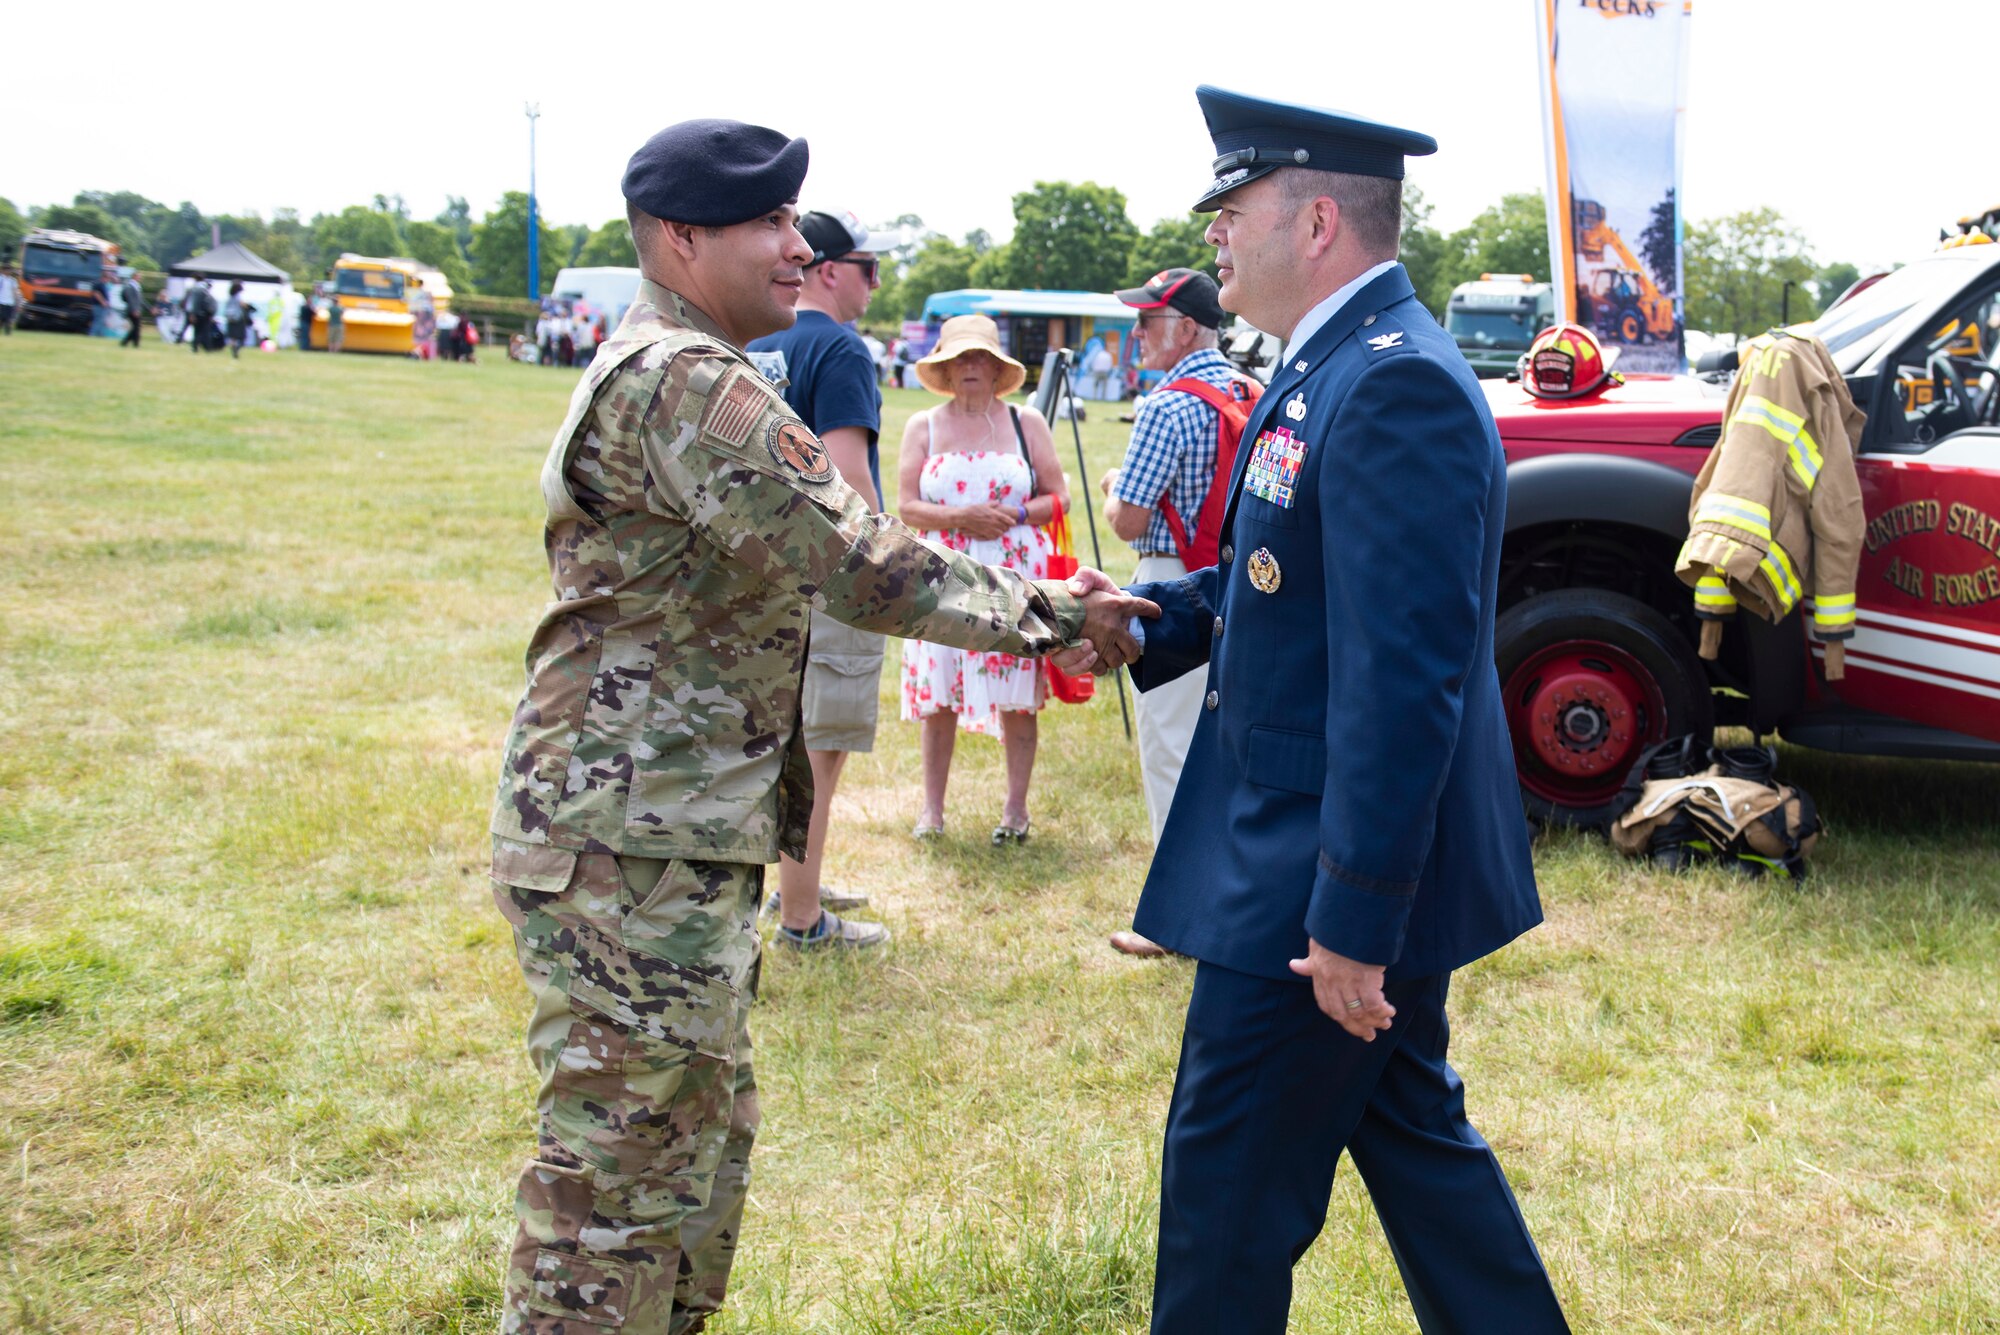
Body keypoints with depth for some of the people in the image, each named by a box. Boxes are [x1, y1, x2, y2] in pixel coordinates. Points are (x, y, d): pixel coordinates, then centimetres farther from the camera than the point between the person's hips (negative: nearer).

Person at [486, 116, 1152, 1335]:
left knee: (706, 1137, 22)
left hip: (683, 833, 11)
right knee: (627, 1169, -1)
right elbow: (862, 568, -20)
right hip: (633, 846, -11)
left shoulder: (681, 375, 18)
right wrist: (1059, 617, -9)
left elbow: (815, 560, 21)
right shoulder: (681, 384, -18)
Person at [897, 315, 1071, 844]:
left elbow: (1059, 497, 7)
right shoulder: (923, 427, 10)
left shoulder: (1026, 423, 9)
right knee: (937, 696, 0)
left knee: (1017, 696, -1)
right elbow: (907, 506, 2)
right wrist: (960, 516, -13)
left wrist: (1016, 514, -10)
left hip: (1017, 577, -1)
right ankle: (932, 808, 11)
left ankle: (1016, 807, 9)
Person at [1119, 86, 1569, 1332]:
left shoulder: (1397, 387, -22)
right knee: (1413, 1134, 22)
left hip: (1327, 880, -10)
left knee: (1229, 1192, 4)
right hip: (1351, 863, 10)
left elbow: (1404, 680, -26)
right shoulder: (1334, 367, 11)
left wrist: (1353, 917, -25)